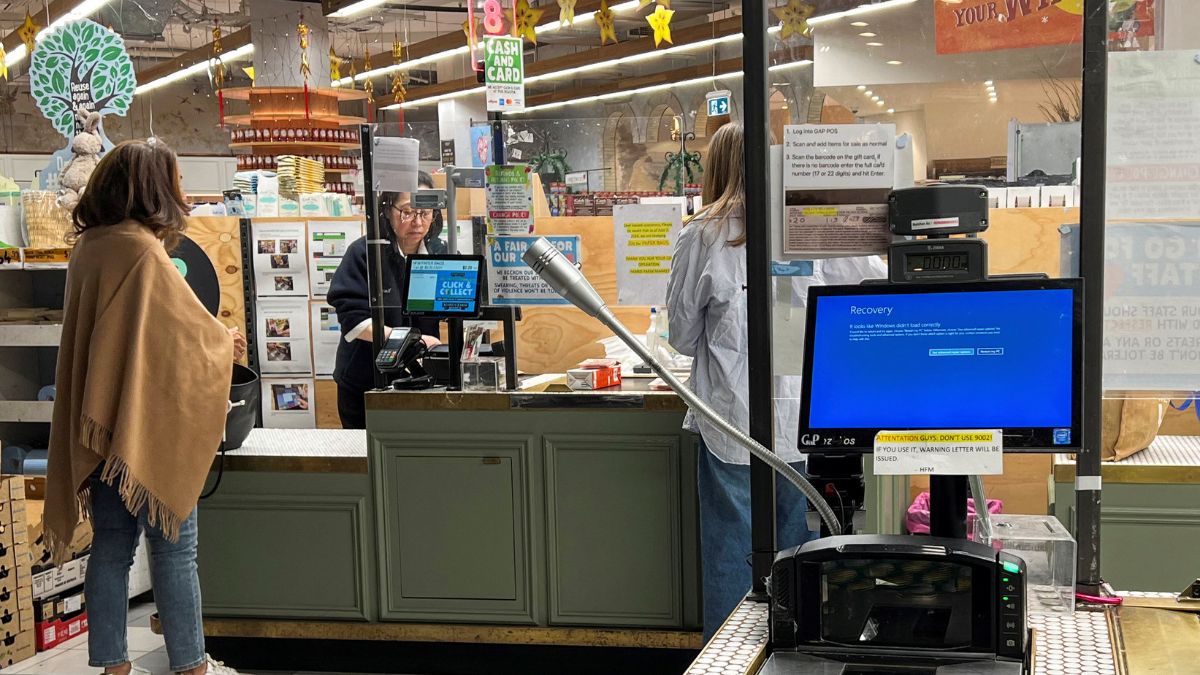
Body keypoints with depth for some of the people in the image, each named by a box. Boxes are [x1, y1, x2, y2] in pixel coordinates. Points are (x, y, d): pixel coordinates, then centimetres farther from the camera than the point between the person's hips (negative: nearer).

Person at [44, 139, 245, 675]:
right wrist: (225, 344, 8)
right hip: (145, 425, -8)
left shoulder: (88, 247, 8)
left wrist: (210, 336, 27)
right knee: (173, 548, 2)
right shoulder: (142, 251, -17)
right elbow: (188, 327, -13)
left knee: (112, 548, 11)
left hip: (99, 426, 8)